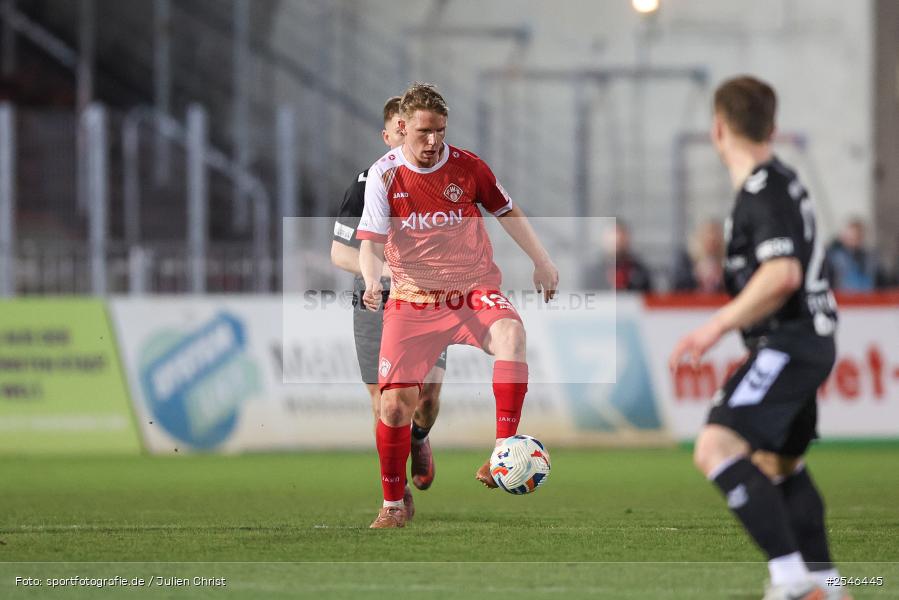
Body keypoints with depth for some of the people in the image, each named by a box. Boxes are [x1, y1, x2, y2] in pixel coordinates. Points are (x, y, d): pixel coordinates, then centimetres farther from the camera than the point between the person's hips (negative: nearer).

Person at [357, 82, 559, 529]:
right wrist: (372, 281, -31)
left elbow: (507, 212, 14)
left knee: (511, 334, -35)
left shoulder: (468, 166, -3)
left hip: (473, 290, 0)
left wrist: (541, 261, 15)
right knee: (395, 403, -8)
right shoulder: (384, 175, -5)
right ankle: (393, 505, 15)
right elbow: (371, 242, -11)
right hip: (412, 299, 0)